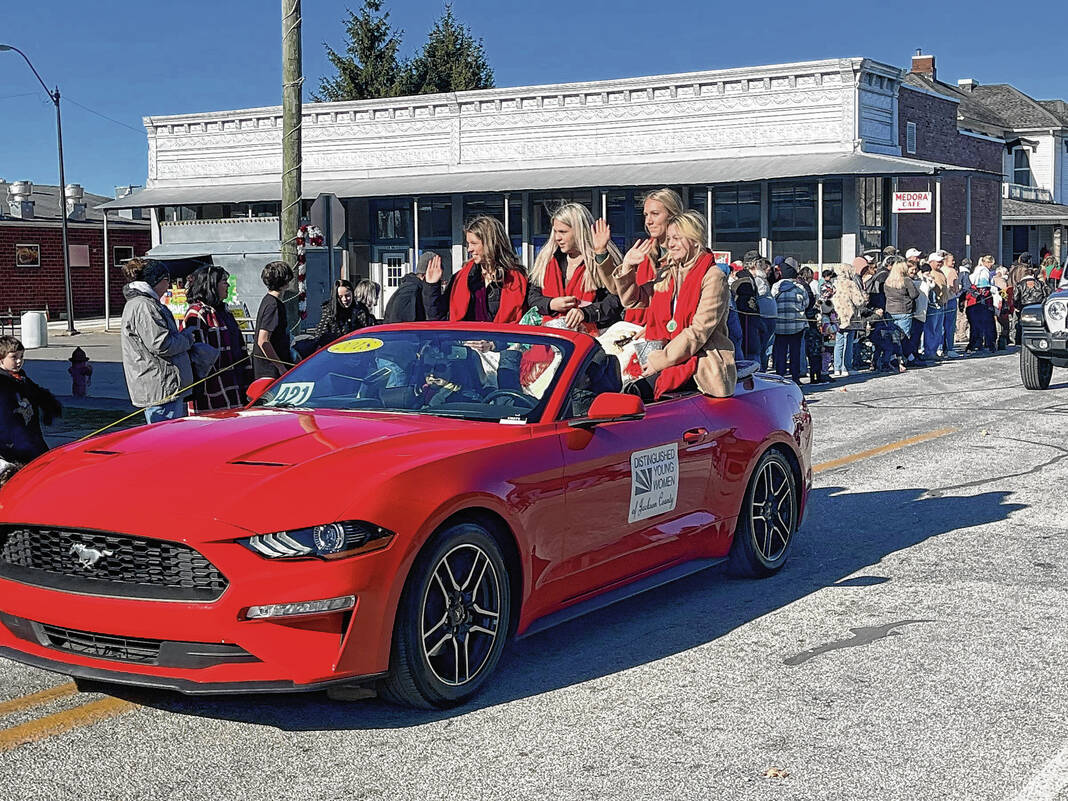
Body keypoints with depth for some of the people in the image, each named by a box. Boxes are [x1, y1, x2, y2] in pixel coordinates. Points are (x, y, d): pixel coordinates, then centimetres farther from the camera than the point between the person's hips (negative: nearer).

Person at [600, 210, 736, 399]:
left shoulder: (713, 277, -6)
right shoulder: (669, 277, 19)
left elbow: (699, 331, -14)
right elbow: (632, 299, 25)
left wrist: (660, 360, -15)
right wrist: (627, 267, 9)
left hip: (704, 365, -7)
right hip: (674, 360, 7)